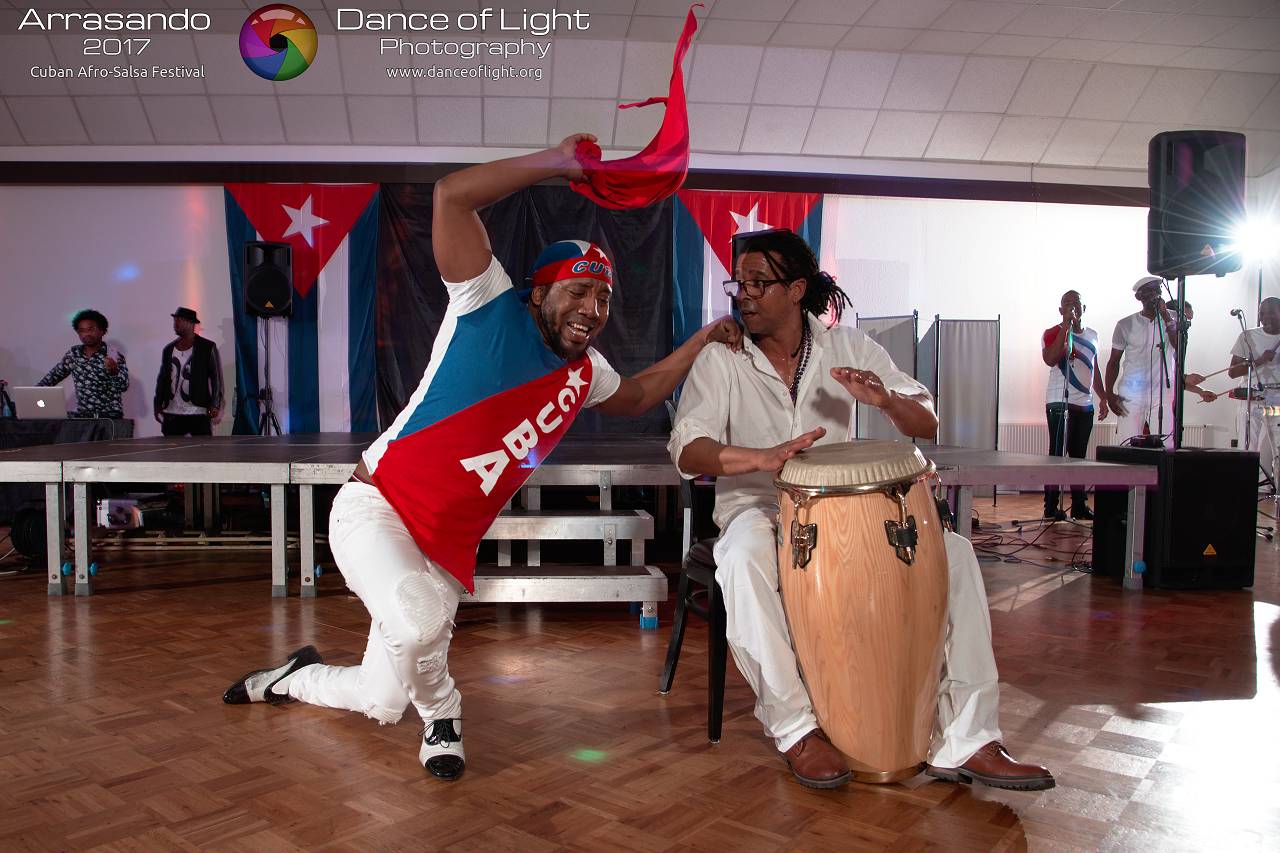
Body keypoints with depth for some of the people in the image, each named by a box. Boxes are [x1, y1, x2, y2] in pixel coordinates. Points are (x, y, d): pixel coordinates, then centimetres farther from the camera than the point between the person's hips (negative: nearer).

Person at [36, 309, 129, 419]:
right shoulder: (73, 354, 9)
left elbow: (123, 387, -15)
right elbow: (53, 376, 19)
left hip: (110, 416, -4)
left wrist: (114, 371, -34)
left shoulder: (114, 355, -5)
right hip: (81, 415, 4)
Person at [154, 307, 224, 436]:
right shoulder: (169, 349, 12)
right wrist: (158, 405, 8)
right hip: (172, 414, 5)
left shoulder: (207, 347, -1)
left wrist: (215, 405, -13)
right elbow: (162, 378, 16)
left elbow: (217, 377, -3)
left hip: (199, 413, -5)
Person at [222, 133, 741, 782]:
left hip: (448, 547, 6)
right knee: (420, 619, -37)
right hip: (375, 510, -6)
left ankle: (296, 676, 43)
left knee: (383, 703, 10)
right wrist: (558, 162, -20)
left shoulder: (583, 373, 7)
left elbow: (636, 397, 28)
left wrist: (701, 342, 17)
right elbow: (452, 195, -19)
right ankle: (441, 716, -2)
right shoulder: (491, 309, -11)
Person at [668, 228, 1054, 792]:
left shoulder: (848, 347, 3)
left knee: (953, 551, -18)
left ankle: (966, 742, -13)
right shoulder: (721, 360, -4)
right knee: (744, 558, -38)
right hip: (758, 509, -3)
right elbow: (687, 449, -17)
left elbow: (927, 426, 2)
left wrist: (885, 400, -22)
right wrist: (763, 459, -35)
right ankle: (795, 729, -22)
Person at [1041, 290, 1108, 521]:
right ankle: (1051, 507, -2)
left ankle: (1079, 506, 15)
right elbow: (1050, 359, -24)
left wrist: (1103, 398, 20)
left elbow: (1095, 369, 24)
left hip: (1085, 404, 6)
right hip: (1060, 403, -6)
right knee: (1057, 454, -6)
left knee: (1079, 455, 10)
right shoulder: (1053, 333, -4)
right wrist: (1066, 326, -21)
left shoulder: (1092, 335, 17)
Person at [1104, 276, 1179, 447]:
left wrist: (1165, 316, -15)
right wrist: (1109, 394, 0)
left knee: (1165, 448, -8)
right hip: (1130, 396, 0)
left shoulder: (1172, 319, 7)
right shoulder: (1126, 325, 6)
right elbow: (1114, 361, 10)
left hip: (1163, 395, 0)